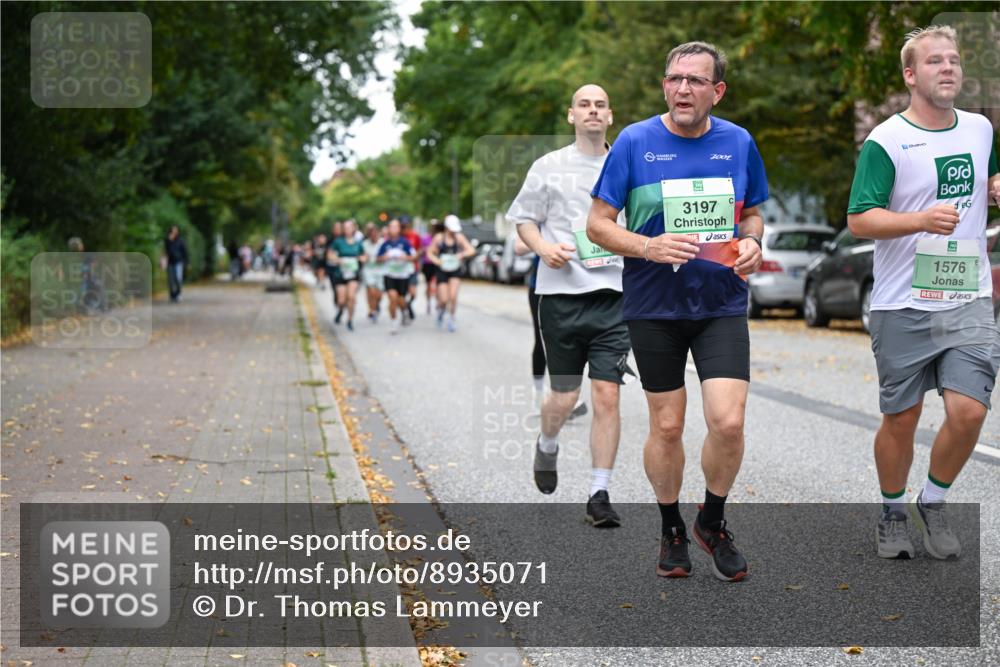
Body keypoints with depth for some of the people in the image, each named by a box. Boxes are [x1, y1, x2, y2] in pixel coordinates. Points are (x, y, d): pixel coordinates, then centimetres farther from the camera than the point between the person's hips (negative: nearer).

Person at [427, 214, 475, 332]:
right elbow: (430, 253, 2)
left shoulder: (459, 237, -1)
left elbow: (471, 250, -4)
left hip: (455, 271, 1)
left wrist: (462, 254, -22)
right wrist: (438, 261, -15)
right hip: (442, 271, -1)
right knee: (444, 299, -5)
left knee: (453, 296, -15)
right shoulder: (439, 237, -4)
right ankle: (440, 310, 31)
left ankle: (451, 318, 6)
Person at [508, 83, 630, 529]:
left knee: (607, 396, -6)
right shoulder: (549, 167, 6)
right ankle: (547, 447, 39)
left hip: (614, 295, 1)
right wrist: (545, 248, -11)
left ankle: (599, 496, 2)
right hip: (562, 294, -1)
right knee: (565, 397, 4)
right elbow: (523, 220, 8)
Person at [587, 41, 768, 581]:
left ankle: (712, 522, 16)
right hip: (654, 308, -1)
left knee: (728, 421, -10)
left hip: (722, 304, 1)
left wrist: (750, 242, -6)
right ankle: (671, 529, 29)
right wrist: (648, 247, -20)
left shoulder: (739, 143, 3)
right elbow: (598, 224, -3)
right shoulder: (634, 142, -5)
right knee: (666, 425, 7)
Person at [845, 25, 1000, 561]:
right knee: (901, 419, 6)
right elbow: (859, 219, -12)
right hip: (903, 305, -3)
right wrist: (922, 220, -27)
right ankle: (892, 512, 29)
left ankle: (932, 504, 15)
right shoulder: (885, 141, -7)